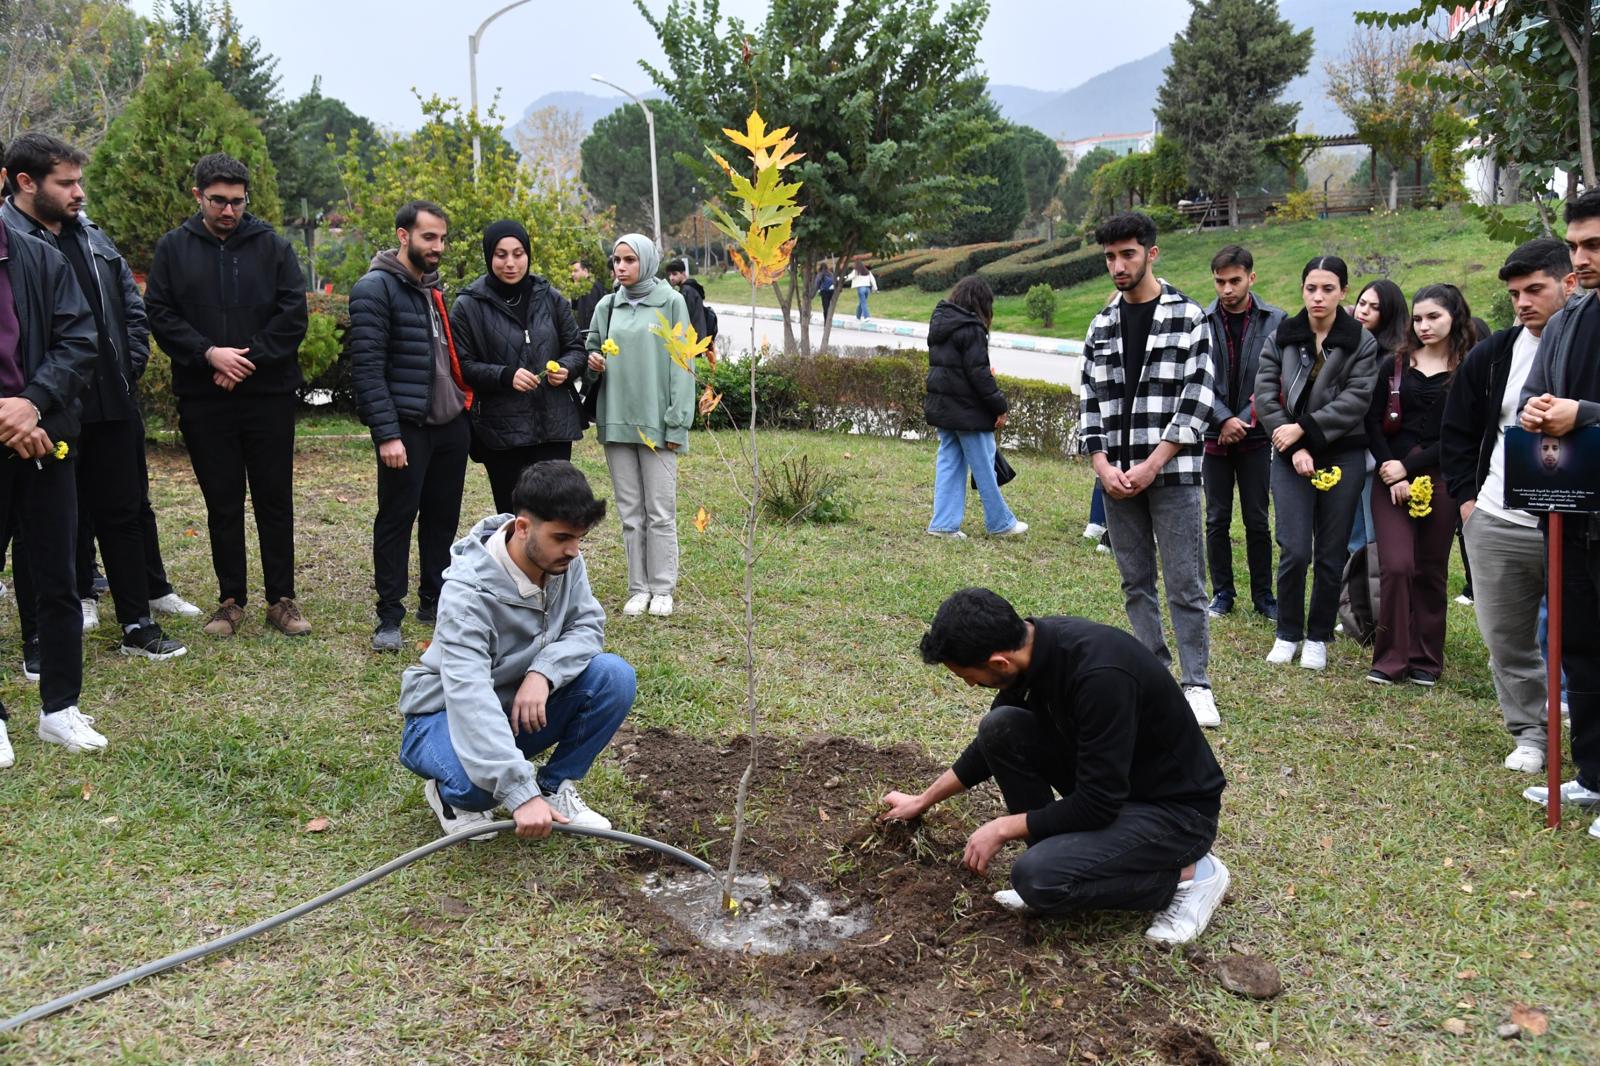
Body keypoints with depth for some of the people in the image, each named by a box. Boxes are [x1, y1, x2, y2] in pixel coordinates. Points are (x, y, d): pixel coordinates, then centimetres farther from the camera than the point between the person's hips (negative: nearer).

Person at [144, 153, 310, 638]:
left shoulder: (274, 246, 2)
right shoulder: (174, 249, 5)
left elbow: (293, 316, -3)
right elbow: (160, 315, 0)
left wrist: (248, 360, -11)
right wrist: (209, 353, -14)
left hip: (268, 395, -1)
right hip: (204, 399, 1)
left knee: (275, 499, 5)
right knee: (222, 503, 8)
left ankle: (282, 599, 15)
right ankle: (231, 600, 18)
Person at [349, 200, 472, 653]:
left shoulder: (434, 288, 15)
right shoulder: (375, 288, -10)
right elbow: (366, 367, -16)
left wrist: (466, 401, 13)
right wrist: (387, 433, -21)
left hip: (451, 424, 7)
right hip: (407, 428, -7)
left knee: (443, 517, 13)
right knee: (397, 519, -1)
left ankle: (435, 601, 25)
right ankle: (389, 617, 7)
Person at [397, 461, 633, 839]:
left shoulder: (563, 559, -14)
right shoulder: (468, 592, -32)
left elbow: (587, 624, -8)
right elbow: (469, 698, -41)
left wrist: (543, 672, -31)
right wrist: (522, 795, -49)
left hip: (525, 706, 6)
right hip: (448, 713, -5)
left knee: (614, 676, -20)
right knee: (478, 780, -38)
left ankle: (556, 786, 1)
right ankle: (451, 793, 1)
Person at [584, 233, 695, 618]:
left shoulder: (671, 303, -1)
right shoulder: (607, 306, 11)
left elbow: (681, 365, -4)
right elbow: (593, 351, 20)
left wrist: (677, 424, -9)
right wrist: (593, 362, -6)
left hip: (656, 422, -4)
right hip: (616, 421, 4)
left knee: (660, 512, 0)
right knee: (630, 511, 9)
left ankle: (662, 588, 11)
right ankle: (638, 587, 18)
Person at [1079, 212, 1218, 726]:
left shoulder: (1188, 317, -2)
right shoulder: (1102, 325, 11)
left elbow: (1197, 399, -8)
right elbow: (1092, 399, 10)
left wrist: (1153, 465, -13)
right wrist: (1103, 465, -3)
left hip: (1173, 473, -4)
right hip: (1117, 477, 5)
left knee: (1185, 585, -2)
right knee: (1136, 583, 10)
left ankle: (1196, 684, 8)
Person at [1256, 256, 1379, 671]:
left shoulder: (1362, 342, 1)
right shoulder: (1281, 338, 6)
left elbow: (1355, 400, -8)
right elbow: (1265, 394, -1)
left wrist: (1303, 429, -13)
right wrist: (1293, 448, -11)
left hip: (1343, 456, 0)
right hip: (1291, 456, 0)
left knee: (1331, 554, 4)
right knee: (1294, 551, -6)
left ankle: (1319, 637, 18)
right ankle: (1288, 633, 12)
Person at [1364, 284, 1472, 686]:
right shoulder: (1394, 364, 8)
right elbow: (1373, 422, 3)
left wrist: (1409, 467, -10)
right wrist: (1390, 472, -8)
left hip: (1441, 480, 0)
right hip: (1391, 478, 0)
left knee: (1431, 571, 6)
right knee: (1396, 566, -11)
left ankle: (1425, 660, 17)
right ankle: (1389, 660, -2)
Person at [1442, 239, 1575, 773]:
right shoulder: (1492, 356, 7)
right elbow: (1457, 432, 14)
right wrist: (1466, 498, 6)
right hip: (1498, 525, 4)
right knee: (1506, 640, 10)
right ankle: (1530, 733, 26)